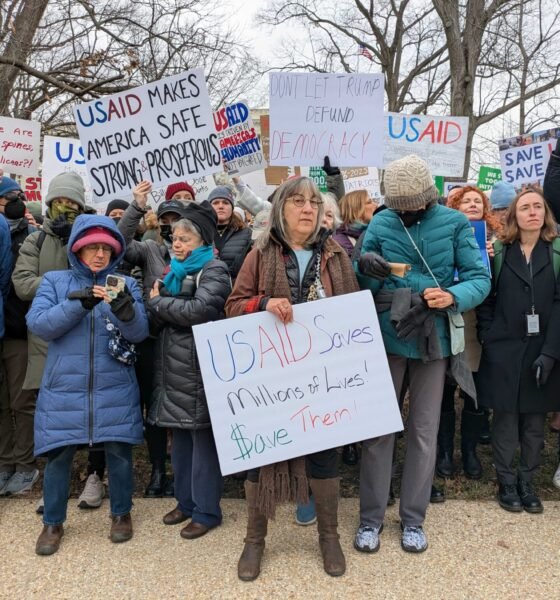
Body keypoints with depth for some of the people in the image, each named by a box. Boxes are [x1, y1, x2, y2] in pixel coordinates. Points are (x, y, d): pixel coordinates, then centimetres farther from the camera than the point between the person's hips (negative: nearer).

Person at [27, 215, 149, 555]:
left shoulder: (127, 284, 4)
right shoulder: (54, 281, 4)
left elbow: (140, 333, -6)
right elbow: (38, 324, -9)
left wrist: (124, 309, -28)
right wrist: (79, 303, -22)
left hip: (115, 389, 0)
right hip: (64, 387, 0)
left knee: (119, 452, 5)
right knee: (59, 455, 5)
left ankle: (121, 513, 29)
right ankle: (53, 523, 27)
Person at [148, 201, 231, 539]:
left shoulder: (214, 270, -7)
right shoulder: (177, 271, 17)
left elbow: (201, 309, -24)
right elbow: (156, 321, 16)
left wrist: (159, 301, -11)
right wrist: (156, 305, -7)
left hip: (200, 365, -8)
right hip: (174, 365, 8)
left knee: (202, 437, -1)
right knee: (181, 435, 15)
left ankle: (206, 511, 11)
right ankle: (186, 501, 29)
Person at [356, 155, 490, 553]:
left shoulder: (454, 224, -4)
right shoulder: (380, 223, -2)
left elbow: (480, 278, -7)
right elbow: (360, 283, 1)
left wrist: (453, 296, -27)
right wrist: (366, 270, -22)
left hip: (432, 338, 0)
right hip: (386, 336, 0)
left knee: (424, 430, 10)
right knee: (377, 426, 5)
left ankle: (413, 518, 26)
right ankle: (371, 517, 20)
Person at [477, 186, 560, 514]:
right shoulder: (499, 251, 4)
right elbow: (486, 298, 1)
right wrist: (488, 339, -9)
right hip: (504, 350, -1)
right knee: (506, 419, 5)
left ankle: (527, 481, 24)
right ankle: (507, 482, 20)